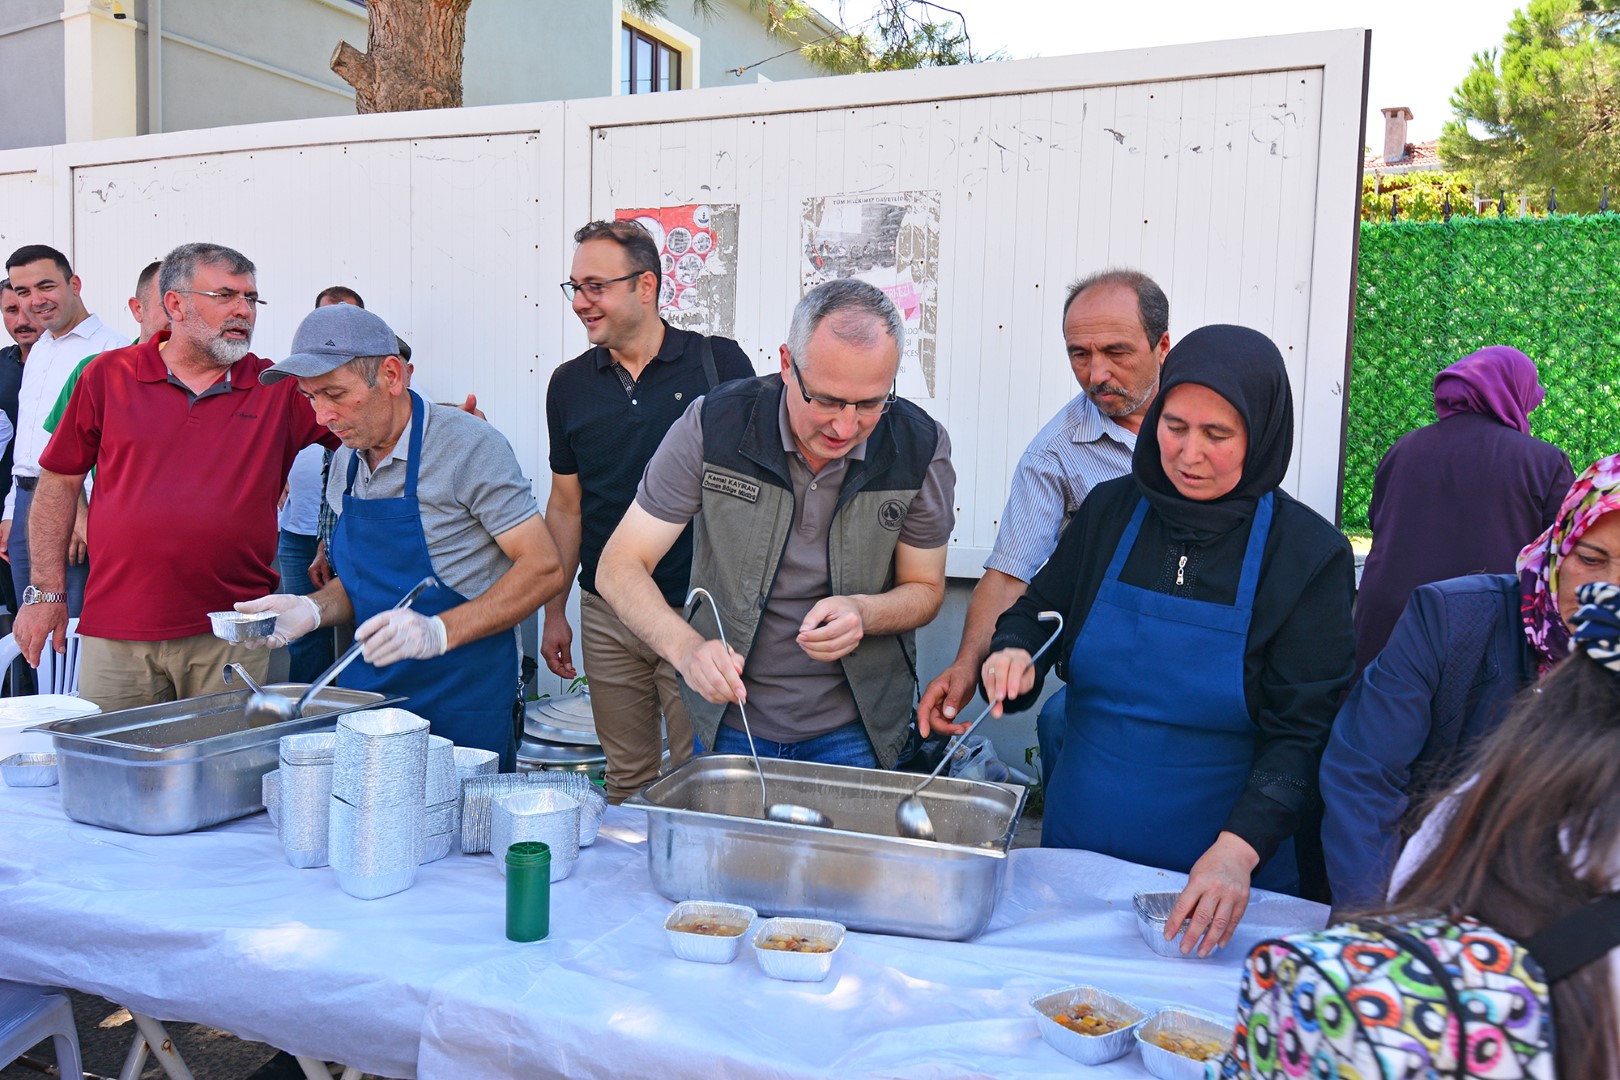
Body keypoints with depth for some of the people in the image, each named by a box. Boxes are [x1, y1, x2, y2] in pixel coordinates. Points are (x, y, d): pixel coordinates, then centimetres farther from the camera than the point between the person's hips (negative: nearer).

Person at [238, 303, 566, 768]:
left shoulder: (468, 445, -14)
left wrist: (439, 631, -27)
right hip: (365, 691, 6)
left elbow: (543, 569, -17)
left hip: (461, 704, -6)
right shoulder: (345, 462, 8)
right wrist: (314, 608, -4)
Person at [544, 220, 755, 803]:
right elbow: (566, 504, 14)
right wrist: (554, 613, 13)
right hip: (607, 616, 4)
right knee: (626, 778, 14)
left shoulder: (719, 363, -5)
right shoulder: (570, 384, 7)